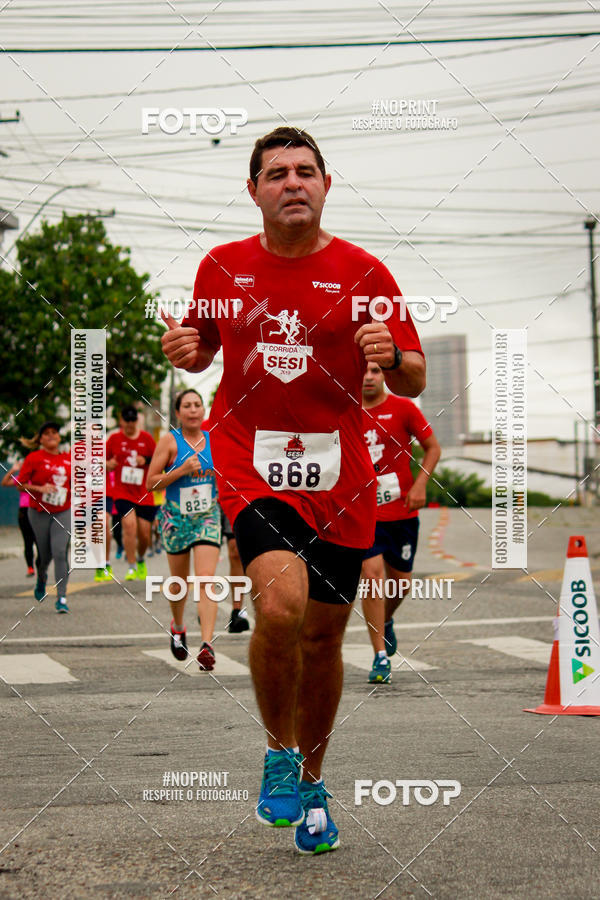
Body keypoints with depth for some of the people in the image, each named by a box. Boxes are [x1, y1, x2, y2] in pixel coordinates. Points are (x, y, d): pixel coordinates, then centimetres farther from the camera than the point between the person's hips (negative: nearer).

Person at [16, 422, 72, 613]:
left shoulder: (68, 459, 6)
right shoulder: (33, 458, -4)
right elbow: (20, 484, -5)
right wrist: (40, 489, -18)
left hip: (63, 513, 1)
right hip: (39, 513, -1)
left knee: (60, 552, -13)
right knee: (44, 554, 9)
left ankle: (61, 598, -12)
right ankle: (41, 579, 45)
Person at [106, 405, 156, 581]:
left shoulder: (146, 438, 4)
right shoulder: (114, 439, 3)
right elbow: (104, 463, 11)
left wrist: (146, 461, -10)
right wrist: (109, 465, -11)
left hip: (144, 493, 1)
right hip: (122, 492, -1)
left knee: (144, 533, 3)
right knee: (129, 525, -22)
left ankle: (141, 560, 34)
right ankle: (132, 567, -12)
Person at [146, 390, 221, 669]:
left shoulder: (214, 440, 6)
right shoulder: (169, 441, -4)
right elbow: (151, 483, -8)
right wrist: (182, 470, -18)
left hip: (208, 517, 1)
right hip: (176, 518, -1)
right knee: (179, 581, 11)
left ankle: (207, 644, -21)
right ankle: (177, 627, 40)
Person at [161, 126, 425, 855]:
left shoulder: (362, 272, 1)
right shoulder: (221, 267, 5)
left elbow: (414, 382, 3)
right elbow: (202, 348, 20)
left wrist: (391, 356, -20)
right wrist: (184, 350, -3)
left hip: (339, 474, 1)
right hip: (250, 461, -1)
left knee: (323, 636, 8)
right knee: (281, 605, -24)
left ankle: (312, 783, 30)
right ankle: (279, 752, 1)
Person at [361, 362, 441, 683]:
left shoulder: (403, 408, -1)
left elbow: (432, 447, 4)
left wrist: (420, 485, -8)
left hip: (403, 510, 1)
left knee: (400, 580, 9)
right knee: (372, 576, -14)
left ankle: (386, 621, 44)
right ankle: (381, 657, -9)